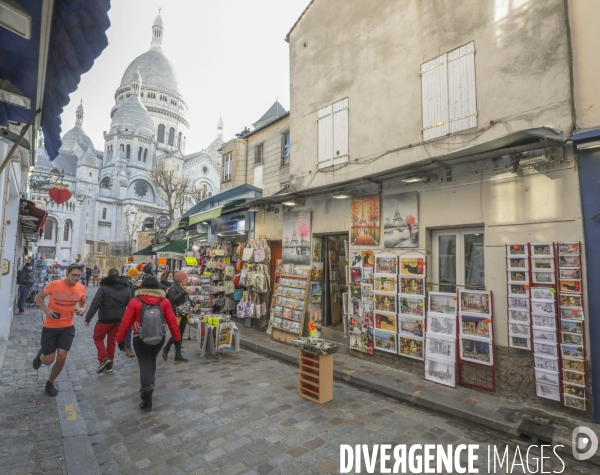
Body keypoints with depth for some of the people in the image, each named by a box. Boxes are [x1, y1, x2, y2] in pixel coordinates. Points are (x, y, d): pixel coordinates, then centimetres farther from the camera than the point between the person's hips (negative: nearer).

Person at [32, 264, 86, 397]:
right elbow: (38, 297, -2)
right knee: (48, 361, 2)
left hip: (67, 327, 2)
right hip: (50, 327, -2)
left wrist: (83, 309, -11)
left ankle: (50, 383, 25)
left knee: (61, 358, -2)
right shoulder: (54, 285, -16)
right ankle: (41, 355, 41)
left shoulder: (81, 288, -6)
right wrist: (46, 310, -19)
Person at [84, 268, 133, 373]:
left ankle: (104, 359, 1)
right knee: (112, 340, 16)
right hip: (119, 319, 5)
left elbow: (95, 304, -15)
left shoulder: (104, 287, -10)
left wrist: (88, 318, -9)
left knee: (98, 337, 16)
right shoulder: (127, 288, 5)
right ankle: (110, 364, 23)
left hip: (105, 319, -5)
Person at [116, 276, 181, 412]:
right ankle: (150, 387, 39)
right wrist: (177, 338, 4)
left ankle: (147, 401, 2)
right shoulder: (164, 302, -7)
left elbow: (125, 323, -7)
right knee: (152, 361, 25)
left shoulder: (135, 302, -10)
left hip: (140, 339, -2)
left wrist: (120, 339, 7)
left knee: (144, 365, 4)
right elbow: (172, 321, -6)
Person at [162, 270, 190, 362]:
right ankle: (166, 348, 18)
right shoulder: (173, 287, -13)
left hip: (184, 314, 8)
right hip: (176, 314, -8)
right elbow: (173, 299, -28)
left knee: (180, 335, 11)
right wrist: (183, 293, -30)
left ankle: (178, 354, 19)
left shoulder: (183, 287, 13)